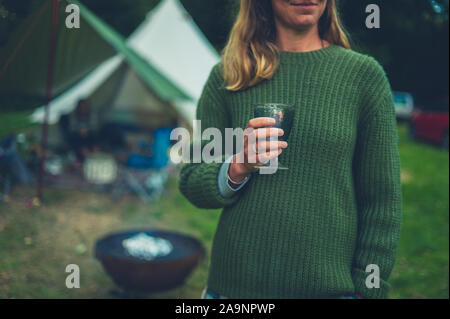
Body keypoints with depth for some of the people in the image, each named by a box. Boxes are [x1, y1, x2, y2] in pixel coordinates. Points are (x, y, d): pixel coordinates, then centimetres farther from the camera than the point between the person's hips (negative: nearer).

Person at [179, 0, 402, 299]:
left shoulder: (364, 73, -1)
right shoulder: (226, 76, 1)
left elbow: (383, 199, 0)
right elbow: (191, 182, 2)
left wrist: (368, 288, -2)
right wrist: (238, 167, -17)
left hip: (328, 284, 0)